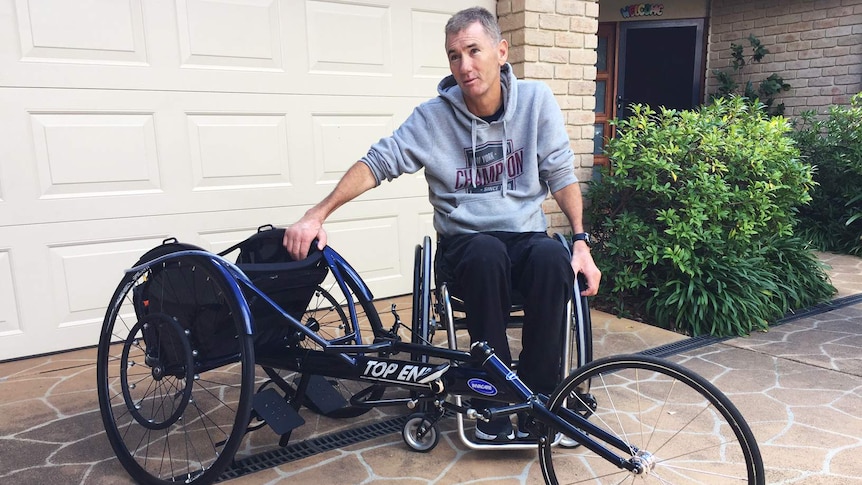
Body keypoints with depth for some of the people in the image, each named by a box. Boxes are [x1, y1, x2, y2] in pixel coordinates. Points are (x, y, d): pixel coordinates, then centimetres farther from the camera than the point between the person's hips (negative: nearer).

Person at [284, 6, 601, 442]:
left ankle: (538, 396, -17)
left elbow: (561, 176, 2)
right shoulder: (432, 117, -4)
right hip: (465, 246, -1)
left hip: (527, 238, 1)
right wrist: (317, 215, -17)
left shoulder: (535, 100, 0)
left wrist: (580, 241, -8)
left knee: (553, 259, -34)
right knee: (487, 253, -37)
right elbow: (377, 163, -6)